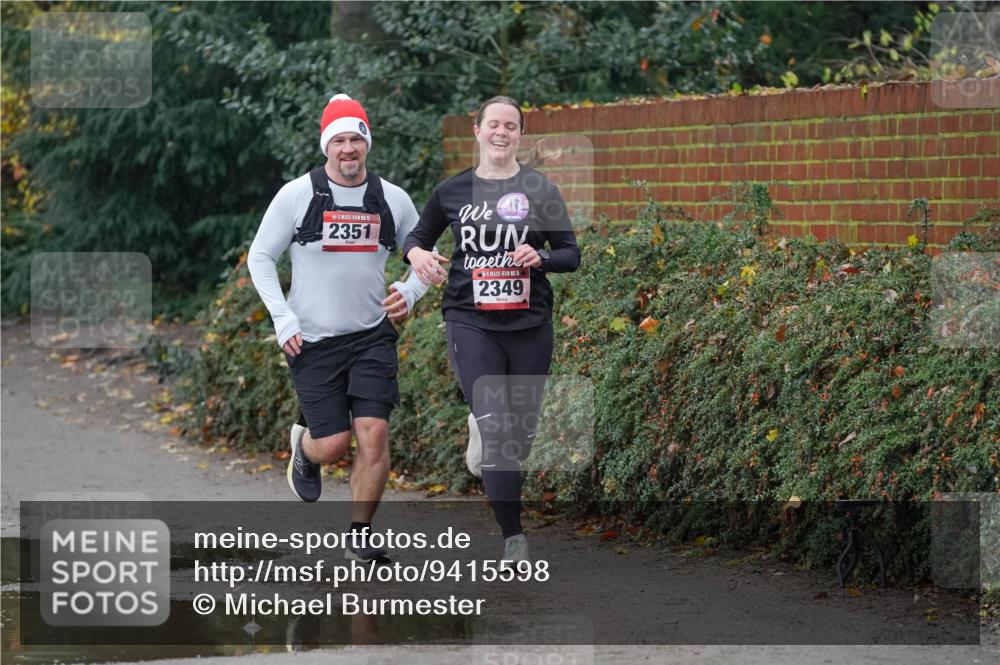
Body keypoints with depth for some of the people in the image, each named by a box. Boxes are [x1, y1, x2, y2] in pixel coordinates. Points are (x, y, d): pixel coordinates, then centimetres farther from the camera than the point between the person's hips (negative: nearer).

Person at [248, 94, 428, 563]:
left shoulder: (392, 200, 2)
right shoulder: (297, 195, -6)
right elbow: (260, 257, 2)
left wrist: (409, 293, -5)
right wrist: (283, 319, -7)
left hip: (372, 335, 2)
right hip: (312, 340, -2)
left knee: (373, 433, -11)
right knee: (333, 445, -4)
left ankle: (359, 537, 6)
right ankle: (303, 446, 35)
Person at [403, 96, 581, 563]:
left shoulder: (540, 190, 3)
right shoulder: (452, 191, 5)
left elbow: (572, 254, 5)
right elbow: (417, 237, 18)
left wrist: (541, 257, -16)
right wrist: (416, 253, -6)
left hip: (529, 324, 1)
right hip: (470, 322, -1)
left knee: (520, 434, 9)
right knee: (495, 426, -15)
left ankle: (481, 430, 47)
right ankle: (514, 540, -11)